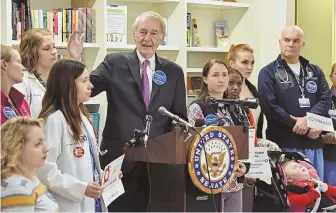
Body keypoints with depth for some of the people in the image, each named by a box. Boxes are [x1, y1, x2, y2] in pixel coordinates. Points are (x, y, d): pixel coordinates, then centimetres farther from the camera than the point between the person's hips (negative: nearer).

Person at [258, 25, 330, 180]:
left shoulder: (315, 72, 17)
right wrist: (300, 127, -12)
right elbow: (269, 107, -8)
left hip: (313, 144, 4)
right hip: (284, 144, -4)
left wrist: (309, 119, -15)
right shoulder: (268, 73, 4)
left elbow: (325, 99, 4)